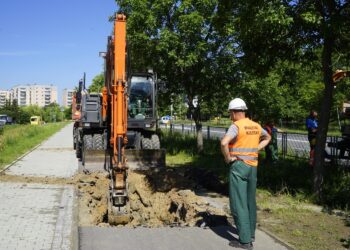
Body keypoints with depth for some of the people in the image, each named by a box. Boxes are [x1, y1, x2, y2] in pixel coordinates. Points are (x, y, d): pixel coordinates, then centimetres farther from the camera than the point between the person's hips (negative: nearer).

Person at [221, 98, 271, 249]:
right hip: (252, 166, 8)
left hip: (238, 166, -8)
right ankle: (250, 232, 32)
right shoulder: (255, 126, 9)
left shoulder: (236, 126, -15)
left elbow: (224, 142, -33)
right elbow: (267, 137, 28)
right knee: (250, 201, 19)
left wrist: (227, 158, -16)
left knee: (238, 203, -3)